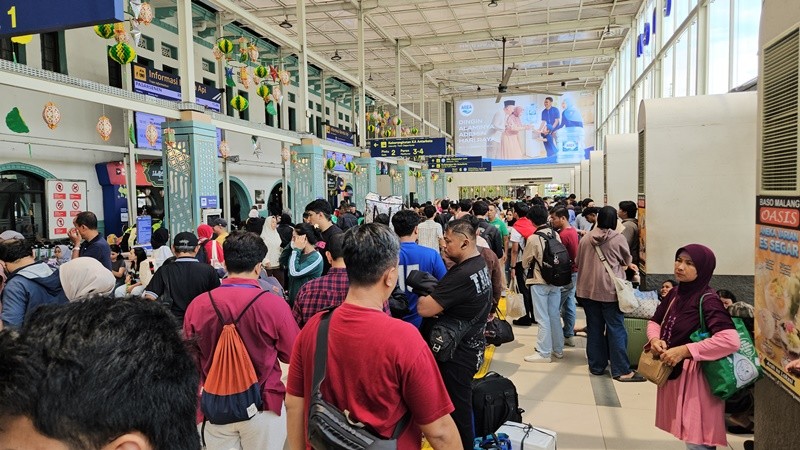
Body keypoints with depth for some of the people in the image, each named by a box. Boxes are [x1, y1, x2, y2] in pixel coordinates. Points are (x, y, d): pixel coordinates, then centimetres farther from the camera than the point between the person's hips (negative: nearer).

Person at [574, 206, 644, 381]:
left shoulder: (585, 239, 2)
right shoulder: (618, 238, -9)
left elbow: (578, 262, 10)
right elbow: (626, 260, 5)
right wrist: (628, 265, 28)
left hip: (587, 289, 4)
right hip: (609, 290, -4)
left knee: (594, 328, 12)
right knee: (616, 329, 1)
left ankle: (596, 366, 20)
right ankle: (622, 370, 4)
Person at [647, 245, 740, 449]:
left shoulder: (707, 300, -18)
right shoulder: (675, 293, 5)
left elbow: (731, 340, -31)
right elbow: (654, 321, 16)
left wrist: (684, 350, -29)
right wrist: (655, 339, -6)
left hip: (696, 377, -7)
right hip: (673, 373, 7)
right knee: (687, 432, 20)